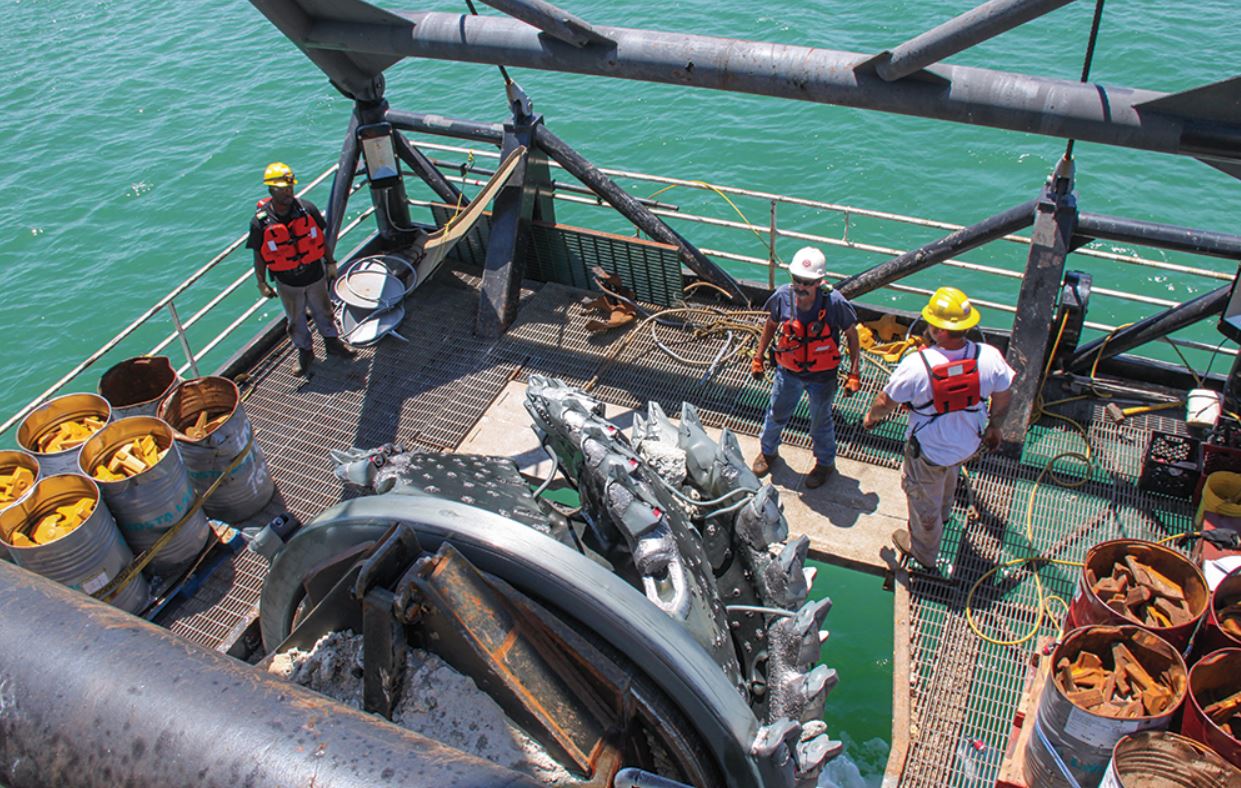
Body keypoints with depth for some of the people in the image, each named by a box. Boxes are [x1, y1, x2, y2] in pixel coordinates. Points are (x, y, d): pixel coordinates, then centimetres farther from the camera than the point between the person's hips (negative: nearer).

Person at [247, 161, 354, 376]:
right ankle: (304, 352, 39)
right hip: (287, 282, -1)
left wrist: (331, 263, 6)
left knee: (322, 311, 21)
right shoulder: (260, 222, -19)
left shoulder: (307, 209, -14)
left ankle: (332, 342, 44)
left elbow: (321, 238, 0)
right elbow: (259, 255, -9)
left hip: (315, 274, 1)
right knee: (296, 318, 18)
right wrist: (262, 283, -4)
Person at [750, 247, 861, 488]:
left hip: (822, 376, -2)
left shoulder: (835, 303, -28)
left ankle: (825, 463, 47)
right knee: (776, 414, 23)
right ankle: (768, 451, 53)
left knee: (821, 421, 19)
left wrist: (853, 374, -11)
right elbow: (771, 325, 0)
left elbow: (852, 335, -12)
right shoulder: (782, 296, -20)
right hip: (788, 371, 2)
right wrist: (758, 358, 6)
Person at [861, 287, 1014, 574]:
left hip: (929, 451, -5)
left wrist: (871, 416, 7)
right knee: (949, 471, 39)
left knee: (924, 502, 22)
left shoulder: (917, 364, -32)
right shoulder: (989, 357, -22)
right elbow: (1004, 397, -4)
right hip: (969, 444, 5)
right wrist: (994, 427, 16)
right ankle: (944, 513, 69)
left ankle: (924, 554, 48)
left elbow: (885, 402, -17)